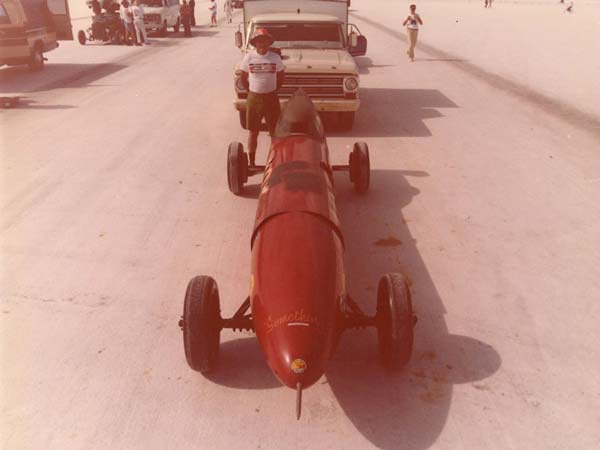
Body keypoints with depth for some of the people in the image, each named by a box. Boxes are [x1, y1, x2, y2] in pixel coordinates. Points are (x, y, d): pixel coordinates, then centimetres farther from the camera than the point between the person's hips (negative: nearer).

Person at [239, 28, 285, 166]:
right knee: (252, 132, 7)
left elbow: (281, 78, 7)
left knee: (274, 132, 7)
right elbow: (243, 79, 5)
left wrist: (271, 91, 7)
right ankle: (252, 163, 18)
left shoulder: (275, 58, -4)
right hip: (253, 98, 0)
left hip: (271, 98, 0)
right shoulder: (249, 57, -5)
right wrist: (252, 92, 5)